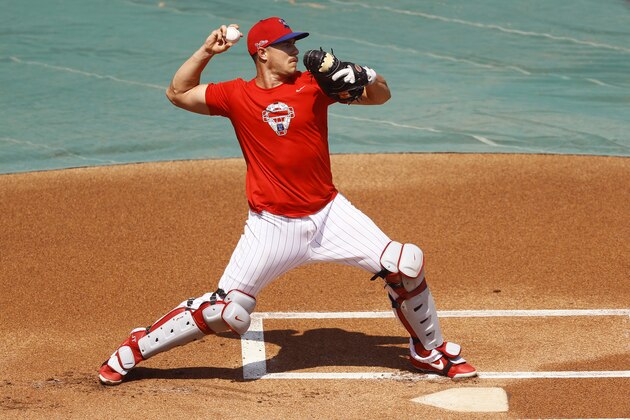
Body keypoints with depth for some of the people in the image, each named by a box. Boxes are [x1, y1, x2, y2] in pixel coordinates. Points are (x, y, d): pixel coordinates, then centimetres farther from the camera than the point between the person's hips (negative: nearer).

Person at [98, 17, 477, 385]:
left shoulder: (313, 85, -1)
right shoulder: (237, 96, -1)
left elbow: (381, 96, 0)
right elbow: (178, 93, 7)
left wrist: (364, 76, -22)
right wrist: (207, 51, -3)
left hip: (329, 214, 2)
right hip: (273, 227, -2)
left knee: (406, 264, -8)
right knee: (227, 311, -6)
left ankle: (430, 351, 16)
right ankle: (137, 348, 14)